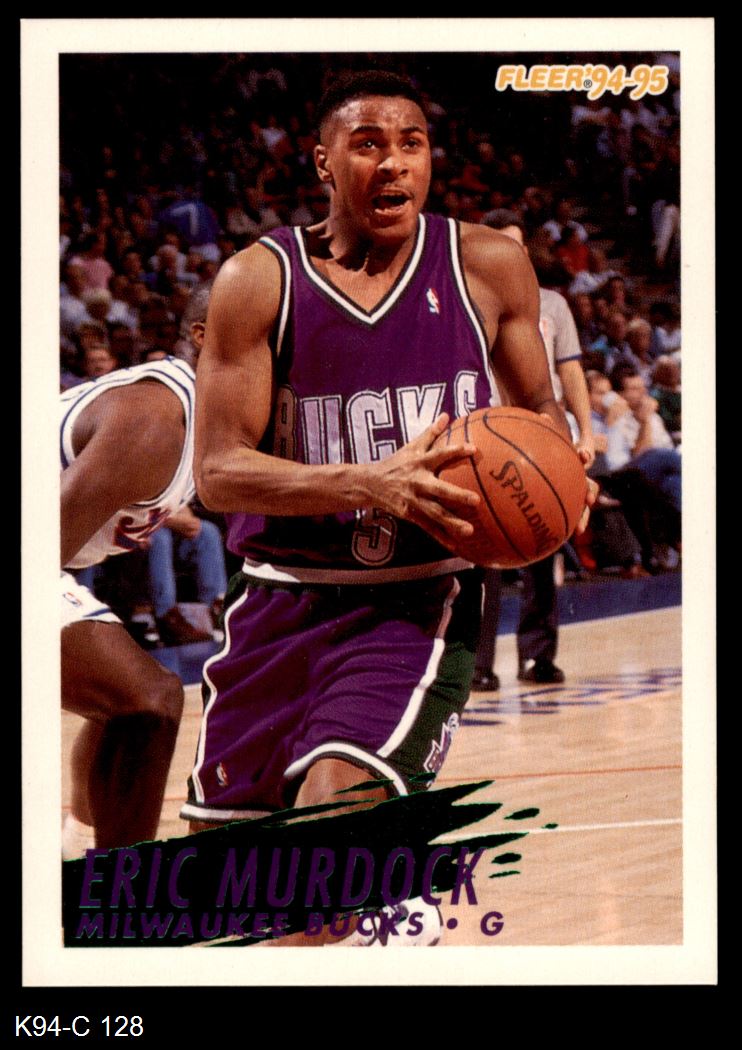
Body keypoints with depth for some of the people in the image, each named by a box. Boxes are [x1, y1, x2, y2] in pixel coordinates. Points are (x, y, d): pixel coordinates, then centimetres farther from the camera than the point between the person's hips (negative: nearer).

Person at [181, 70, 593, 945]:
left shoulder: (488, 267, -1)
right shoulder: (259, 281, -6)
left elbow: (538, 406, 15)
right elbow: (216, 470, -11)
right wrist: (368, 486, -26)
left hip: (417, 607, -2)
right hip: (283, 602, 2)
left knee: (329, 826, -26)